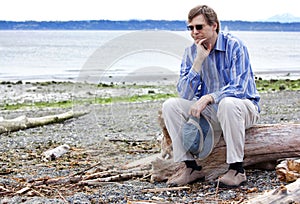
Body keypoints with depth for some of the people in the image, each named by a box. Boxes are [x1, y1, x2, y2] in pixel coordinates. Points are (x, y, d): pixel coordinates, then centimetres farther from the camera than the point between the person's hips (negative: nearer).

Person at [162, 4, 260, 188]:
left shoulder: (235, 46, -13)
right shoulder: (191, 52, 1)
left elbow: (239, 88, -22)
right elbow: (185, 95, -9)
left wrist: (208, 98, -34)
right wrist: (199, 60, -18)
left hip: (243, 107, -5)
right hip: (210, 112, 5)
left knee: (227, 103, -39)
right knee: (170, 105, -14)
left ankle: (237, 169, -30)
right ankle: (191, 166, -14)